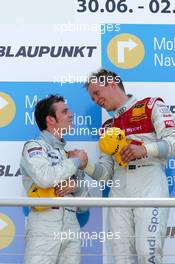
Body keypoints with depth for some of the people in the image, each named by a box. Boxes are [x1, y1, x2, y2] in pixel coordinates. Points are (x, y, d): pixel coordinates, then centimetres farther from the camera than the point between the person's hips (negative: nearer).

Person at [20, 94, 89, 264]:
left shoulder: (69, 153, 19)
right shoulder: (34, 147, 1)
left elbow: (85, 197, 20)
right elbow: (45, 178, -20)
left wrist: (76, 186, -4)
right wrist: (77, 162, -5)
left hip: (72, 227, 6)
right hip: (44, 226, -6)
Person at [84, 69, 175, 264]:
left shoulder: (151, 106, 9)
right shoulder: (108, 127, 24)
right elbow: (105, 172, 17)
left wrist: (145, 149, -19)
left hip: (149, 183, -5)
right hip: (119, 188, 5)